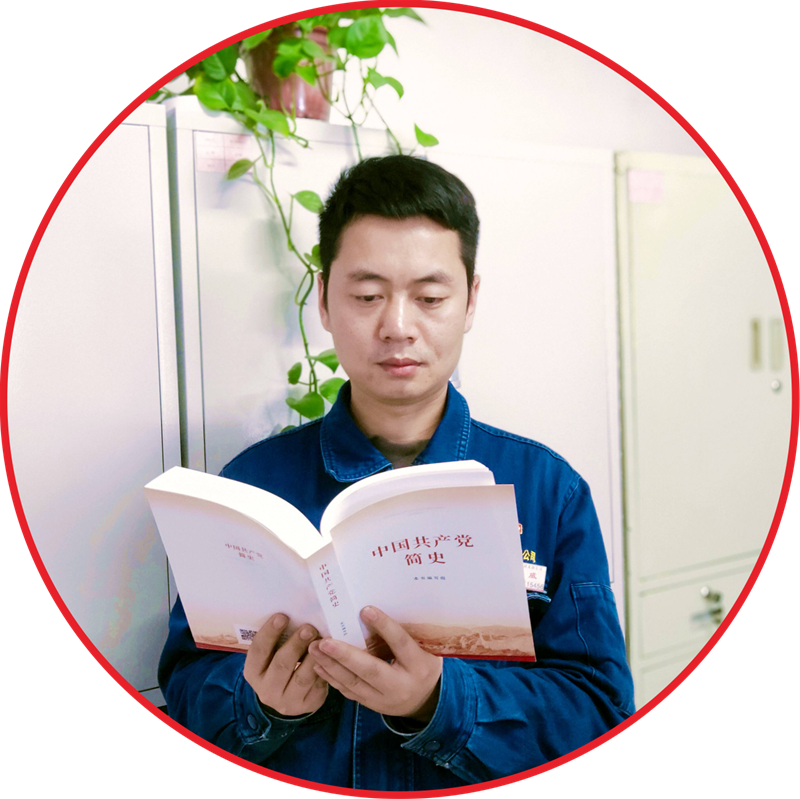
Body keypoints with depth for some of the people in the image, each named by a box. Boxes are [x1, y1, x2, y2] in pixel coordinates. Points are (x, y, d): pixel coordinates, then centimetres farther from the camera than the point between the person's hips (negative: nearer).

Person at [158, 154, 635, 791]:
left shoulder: (550, 489, 0)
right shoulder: (254, 481, 2)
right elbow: (185, 681, 4)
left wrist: (441, 701, -20)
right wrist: (260, 705, -16)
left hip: (485, 788, -1)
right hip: (294, 786, 2)